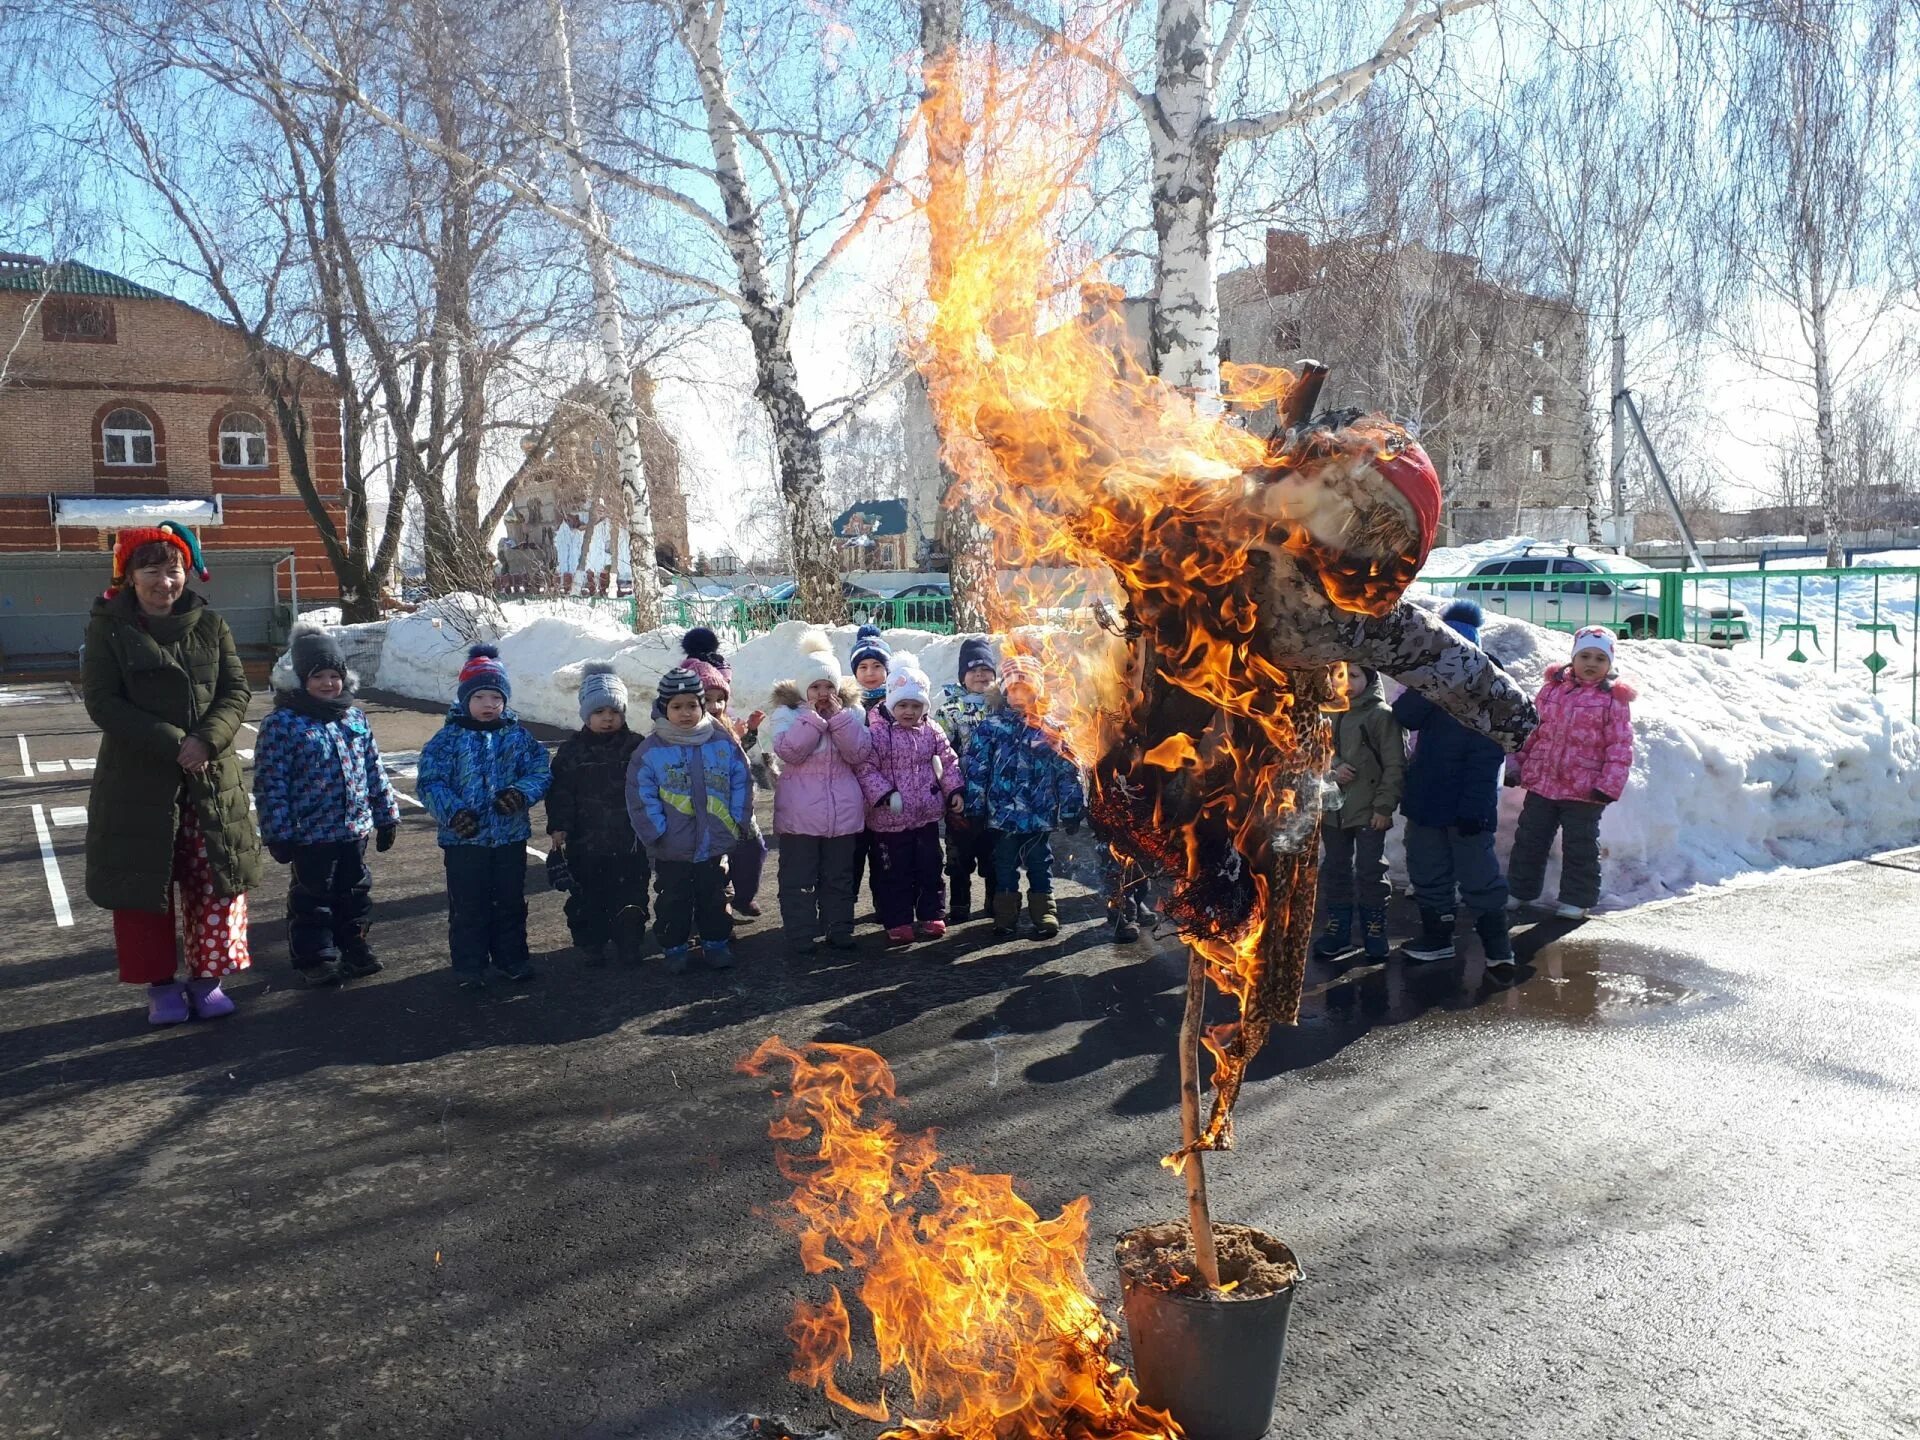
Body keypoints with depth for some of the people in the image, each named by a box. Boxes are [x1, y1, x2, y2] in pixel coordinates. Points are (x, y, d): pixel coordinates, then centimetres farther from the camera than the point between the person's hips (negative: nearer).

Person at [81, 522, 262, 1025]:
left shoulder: (209, 624, 4)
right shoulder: (109, 628, -4)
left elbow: (236, 690, 0)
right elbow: (102, 702, -10)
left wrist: (207, 740, -19)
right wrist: (171, 744, -20)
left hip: (212, 778, 2)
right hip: (136, 780, -2)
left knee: (216, 882, 5)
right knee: (142, 884, 5)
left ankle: (208, 978, 19)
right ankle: (161, 984, 19)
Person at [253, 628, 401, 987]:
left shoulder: (355, 718, 6)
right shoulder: (281, 724, -10)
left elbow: (374, 770, 12)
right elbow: (270, 783, -12)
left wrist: (386, 815, 12)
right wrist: (278, 833, -14)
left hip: (355, 829, 5)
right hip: (309, 834, -5)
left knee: (355, 893, 16)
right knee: (312, 899, 7)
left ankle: (355, 949, 30)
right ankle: (315, 959, 19)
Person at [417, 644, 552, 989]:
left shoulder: (519, 736, 2)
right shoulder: (448, 737, -5)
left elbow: (541, 772, -1)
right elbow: (431, 782, -9)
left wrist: (522, 793, -21)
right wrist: (452, 812, -24)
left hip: (511, 835, 3)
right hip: (464, 838, -2)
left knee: (511, 902, 15)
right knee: (467, 906, 6)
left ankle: (512, 957, 30)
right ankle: (469, 967, 18)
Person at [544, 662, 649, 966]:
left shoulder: (636, 747, 0)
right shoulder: (571, 750, -1)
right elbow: (560, 793, -2)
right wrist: (558, 828, -8)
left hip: (630, 841, 0)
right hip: (585, 842, 0)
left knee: (630, 896, 7)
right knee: (588, 898, 8)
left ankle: (630, 943, 20)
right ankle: (590, 944, 22)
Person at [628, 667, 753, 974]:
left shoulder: (723, 743, -3)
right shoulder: (651, 750, -9)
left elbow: (741, 782, 3)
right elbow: (641, 796, -9)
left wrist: (737, 820, -4)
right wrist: (656, 832, -13)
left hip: (716, 844, 2)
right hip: (671, 849, -2)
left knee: (715, 897, 16)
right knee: (673, 901, 12)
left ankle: (717, 943, 31)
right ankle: (675, 948, 27)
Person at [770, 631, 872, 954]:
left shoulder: (851, 711, 6)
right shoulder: (786, 712, -3)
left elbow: (860, 754, -6)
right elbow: (789, 752, -17)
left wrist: (839, 717, -14)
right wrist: (813, 717, -19)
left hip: (843, 809, 3)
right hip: (799, 813, -3)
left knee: (840, 876, 12)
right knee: (798, 878, 3)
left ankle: (839, 931, 22)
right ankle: (800, 936, 12)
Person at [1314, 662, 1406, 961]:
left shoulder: (1382, 715, -8)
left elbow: (1395, 765, -9)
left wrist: (1385, 806, -13)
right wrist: (1333, 769, -10)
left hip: (1369, 812, -5)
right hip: (1333, 808, 6)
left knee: (1370, 872, 2)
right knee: (1334, 870, 12)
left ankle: (1374, 932, 14)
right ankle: (1337, 930, 23)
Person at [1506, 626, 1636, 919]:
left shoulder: (1613, 700, -5)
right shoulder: (1552, 689, 6)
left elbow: (1620, 747, -8)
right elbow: (1531, 730, 13)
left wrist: (1609, 785, -15)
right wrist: (1516, 764, 10)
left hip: (1584, 790, -4)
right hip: (1541, 783, 4)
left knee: (1580, 847, 6)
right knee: (1529, 840, 12)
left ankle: (1576, 900, 19)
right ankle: (1519, 891, 25)